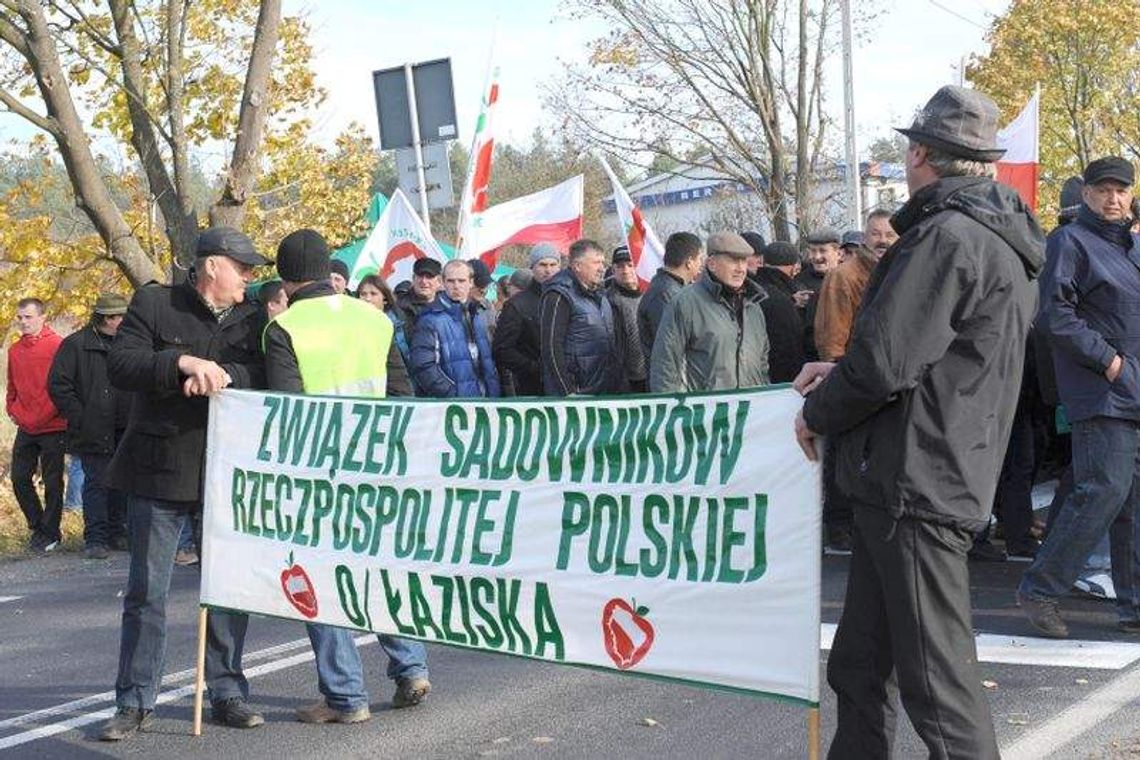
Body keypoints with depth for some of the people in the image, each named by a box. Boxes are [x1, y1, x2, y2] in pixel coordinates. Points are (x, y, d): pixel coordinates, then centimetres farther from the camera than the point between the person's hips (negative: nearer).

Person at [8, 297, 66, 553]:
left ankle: (50, 533, 13)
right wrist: (13, 410, 9)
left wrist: (45, 414, -11)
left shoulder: (57, 345, -10)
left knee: (52, 482, 2)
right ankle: (38, 527, 22)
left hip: (52, 428, -6)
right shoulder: (15, 350, 10)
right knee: (19, 478, 7)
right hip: (25, 428, 6)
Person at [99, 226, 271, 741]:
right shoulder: (153, 304, -1)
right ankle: (135, 702, 11)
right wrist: (184, 362, -24)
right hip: (159, 471, -3)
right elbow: (119, 366, -11)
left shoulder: (251, 318, 8)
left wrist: (219, 375, -23)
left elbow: (263, 377, -5)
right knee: (146, 592, 2)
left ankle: (227, 693, 19)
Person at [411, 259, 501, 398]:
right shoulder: (430, 319, -5)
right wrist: (452, 395, -18)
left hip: (484, 401, 6)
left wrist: (494, 393, 7)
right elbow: (423, 366, -12)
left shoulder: (480, 314, 16)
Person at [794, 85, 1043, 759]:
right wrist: (843, 372, 16)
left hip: (916, 485, -10)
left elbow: (884, 362, -20)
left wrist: (819, 413, -2)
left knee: (936, 675, -5)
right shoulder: (1001, 241, 17)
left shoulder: (948, 237, -16)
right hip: (922, 482, 10)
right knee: (859, 665, 16)